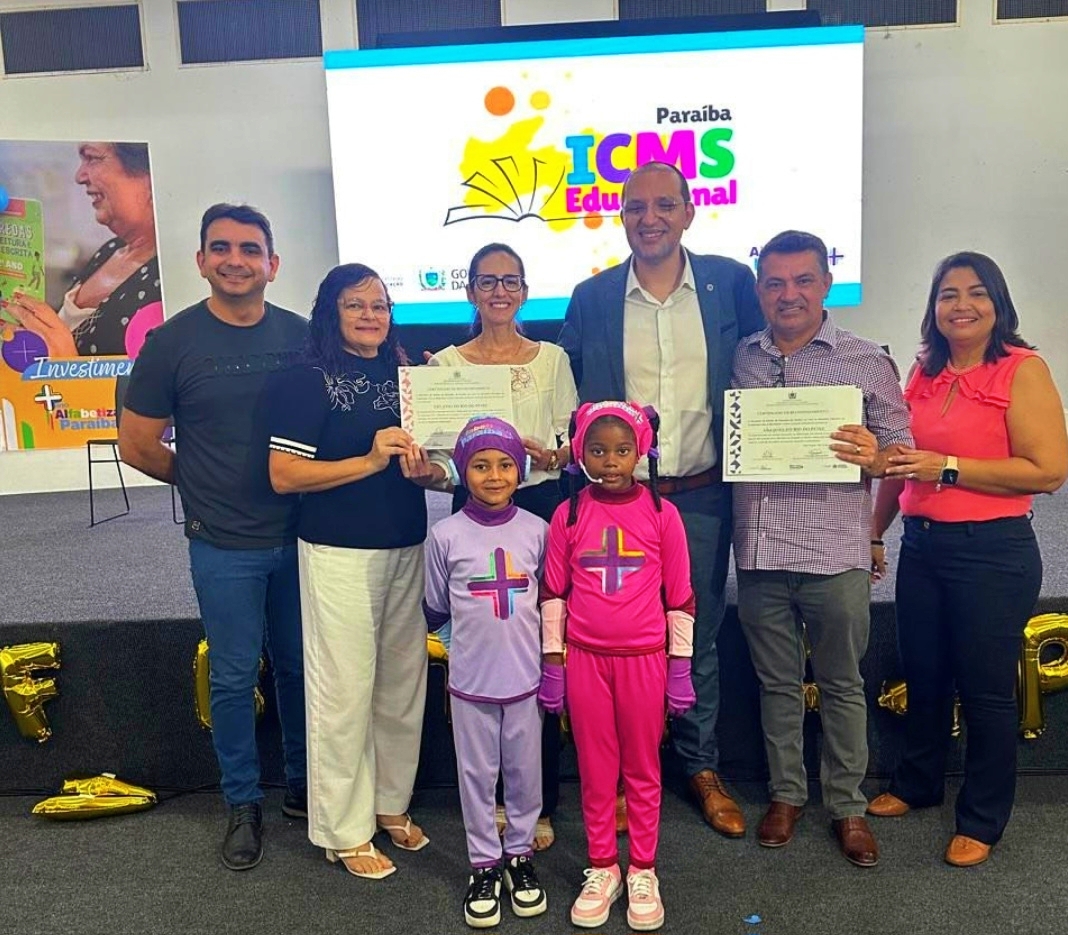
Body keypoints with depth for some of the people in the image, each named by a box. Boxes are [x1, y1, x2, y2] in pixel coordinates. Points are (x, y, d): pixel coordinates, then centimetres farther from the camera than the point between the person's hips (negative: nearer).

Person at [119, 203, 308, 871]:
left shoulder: (302, 335, 0)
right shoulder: (173, 341, -6)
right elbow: (137, 445, 0)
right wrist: (206, 484, 6)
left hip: (299, 536, 2)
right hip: (223, 546, -2)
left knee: (301, 667, 14)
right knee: (235, 678, 9)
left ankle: (304, 786, 35)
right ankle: (243, 804, 29)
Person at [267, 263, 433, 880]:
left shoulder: (405, 376, 11)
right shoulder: (308, 381, -7)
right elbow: (283, 474, -14)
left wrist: (422, 467, -3)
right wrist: (371, 461, -19)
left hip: (408, 548, 6)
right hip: (340, 552, -6)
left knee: (404, 681, 13)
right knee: (345, 689, 2)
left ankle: (392, 803, 32)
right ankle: (346, 830, 19)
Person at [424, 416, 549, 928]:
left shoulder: (536, 531, -5)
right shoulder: (446, 535, -8)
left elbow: (548, 600, 6)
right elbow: (435, 608, 6)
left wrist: (555, 664, 9)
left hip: (525, 678, 1)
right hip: (470, 681, -1)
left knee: (525, 772, 15)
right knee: (477, 775, 13)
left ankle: (520, 853, 36)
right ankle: (484, 863, 31)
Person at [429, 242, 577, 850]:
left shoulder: (552, 359, 7)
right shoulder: (447, 363, 7)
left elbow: (574, 441, 5)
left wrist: (552, 456, -15)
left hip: (542, 507, 0)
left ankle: (541, 803, 16)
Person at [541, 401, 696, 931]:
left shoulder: (661, 514, -6)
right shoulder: (568, 514, -4)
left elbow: (679, 595, -1)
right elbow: (553, 592, 2)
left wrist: (680, 665, 0)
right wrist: (552, 662, 1)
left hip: (644, 659, -1)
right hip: (585, 659, 1)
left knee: (642, 768, 13)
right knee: (595, 769, 13)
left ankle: (642, 872, 30)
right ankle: (601, 869, 30)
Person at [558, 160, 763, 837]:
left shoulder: (731, 282, 0)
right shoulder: (592, 298, 1)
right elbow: (568, 393, 9)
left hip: (702, 499, 0)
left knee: (699, 640, 14)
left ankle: (703, 768, 35)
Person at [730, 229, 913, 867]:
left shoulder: (867, 361, 1)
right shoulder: (740, 359, 8)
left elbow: (901, 447, 1)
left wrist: (874, 457, -20)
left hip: (835, 553, -2)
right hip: (759, 552, 2)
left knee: (843, 685, 11)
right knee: (778, 683, 15)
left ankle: (848, 806, 28)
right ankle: (787, 793, 33)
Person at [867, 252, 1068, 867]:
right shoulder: (925, 373, 9)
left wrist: (947, 467, -21)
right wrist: (875, 533, 19)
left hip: (993, 553, -6)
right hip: (921, 546, 6)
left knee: (985, 689, 7)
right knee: (923, 678, 19)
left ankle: (983, 820, 26)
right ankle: (918, 783, 39)